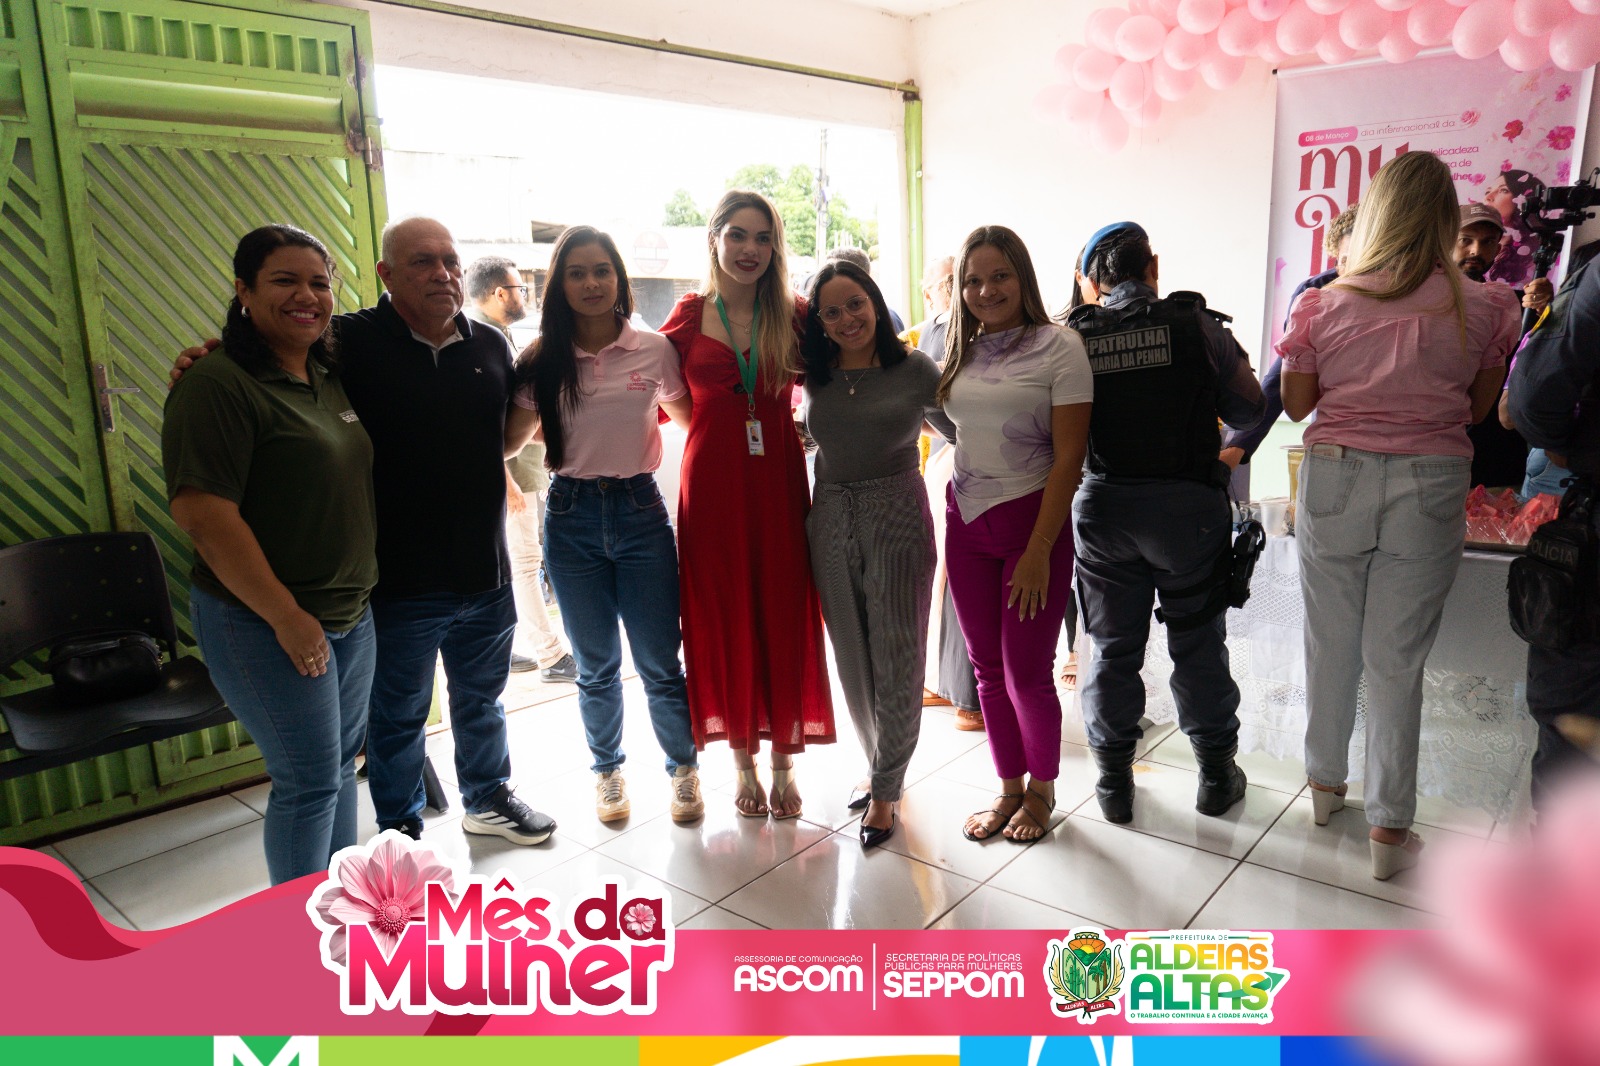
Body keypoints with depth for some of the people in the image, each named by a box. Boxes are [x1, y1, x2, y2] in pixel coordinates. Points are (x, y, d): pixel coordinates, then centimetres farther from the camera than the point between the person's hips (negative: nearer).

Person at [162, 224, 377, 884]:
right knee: (309, 778, 1)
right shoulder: (218, 385, -16)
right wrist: (288, 617, -20)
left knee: (340, 762, 18)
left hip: (350, 611, 8)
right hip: (267, 624, -8)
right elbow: (203, 514, -23)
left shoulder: (328, 376, 9)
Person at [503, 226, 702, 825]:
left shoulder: (654, 350, -1)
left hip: (640, 511, -1)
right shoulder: (544, 359, 0)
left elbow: (689, 418, 13)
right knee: (596, 665, 14)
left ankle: (684, 768, 28)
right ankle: (607, 770, 36)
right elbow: (510, 439, 5)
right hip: (572, 517, 1)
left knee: (659, 661, 4)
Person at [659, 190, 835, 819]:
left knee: (784, 622, 5)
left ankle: (784, 765, 23)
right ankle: (744, 766, 25)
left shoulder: (794, 317, 4)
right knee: (723, 624, 7)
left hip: (778, 482, 1)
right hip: (713, 484, 0)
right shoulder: (688, 316, 3)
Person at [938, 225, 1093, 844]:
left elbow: (1069, 458, -12)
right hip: (966, 520, 5)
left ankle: (1041, 791, 26)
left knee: (1026, 673, 1)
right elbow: (952, 429, 12)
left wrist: (1039, 551, -17)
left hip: (1032, 520, -5)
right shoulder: (963, 352, 8)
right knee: (987, 669, 11)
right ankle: (1009, 788, 30)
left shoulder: (1058, 347, -8)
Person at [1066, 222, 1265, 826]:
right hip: (1188, 504, -1)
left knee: (1113, 648, 12)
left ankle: (1113, 782, 23)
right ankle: (1216, 775, 28)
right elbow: (1248, 410, 2)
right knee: (1198, 644, 13)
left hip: (1103, 505, 1)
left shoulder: (1071, 340, -3)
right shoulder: (1197, 324, -5)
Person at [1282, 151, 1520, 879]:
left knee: (1329, 643, 15)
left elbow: (1296, 404, 4)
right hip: (1428, 490, 0)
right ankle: (1390, 828, 16)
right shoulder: (1482, 309, -5)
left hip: (1335, 480, 0)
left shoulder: (1325, 306, -5)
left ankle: (1325, 782, 33)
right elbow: (1481, 409, 7)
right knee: (1396, 660, 6)